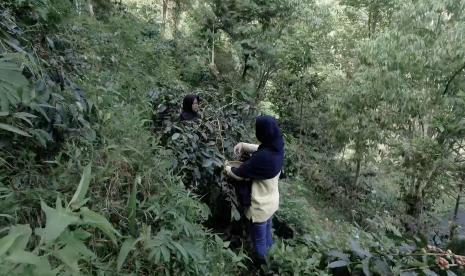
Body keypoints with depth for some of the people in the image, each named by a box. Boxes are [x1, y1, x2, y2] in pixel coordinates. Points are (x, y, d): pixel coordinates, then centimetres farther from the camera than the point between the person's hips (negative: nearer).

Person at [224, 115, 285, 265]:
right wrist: (243, 145, -7)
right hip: (272, 201, 8)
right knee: (267, 232, 30)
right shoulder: (277, 147, -11)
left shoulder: (262, 158, -36)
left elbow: (240, 174, -22)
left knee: (259, 240, 17)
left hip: (261, 207, -8)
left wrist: (227, 169, -2)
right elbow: (260, 149, 9)